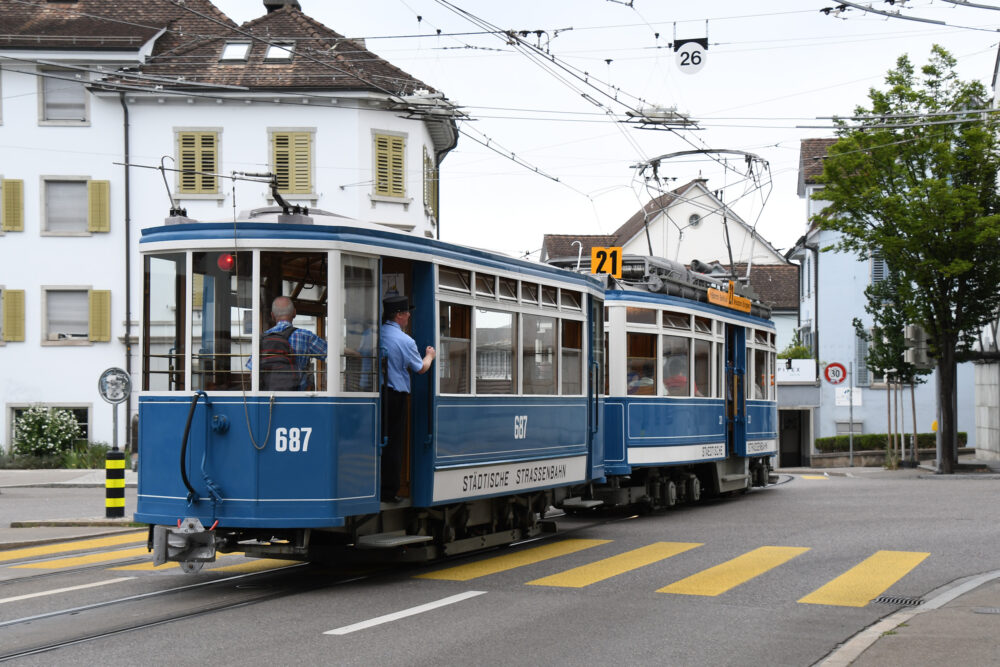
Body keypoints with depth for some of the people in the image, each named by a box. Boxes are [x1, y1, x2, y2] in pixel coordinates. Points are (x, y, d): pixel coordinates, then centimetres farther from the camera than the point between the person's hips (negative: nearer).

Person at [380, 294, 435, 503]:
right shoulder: (405, 341, -10)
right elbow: (421, 368, 1)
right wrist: (429, 355, 23)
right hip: (395, 394, -5)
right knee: (393, 443, 2)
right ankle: (389, 491, 4)